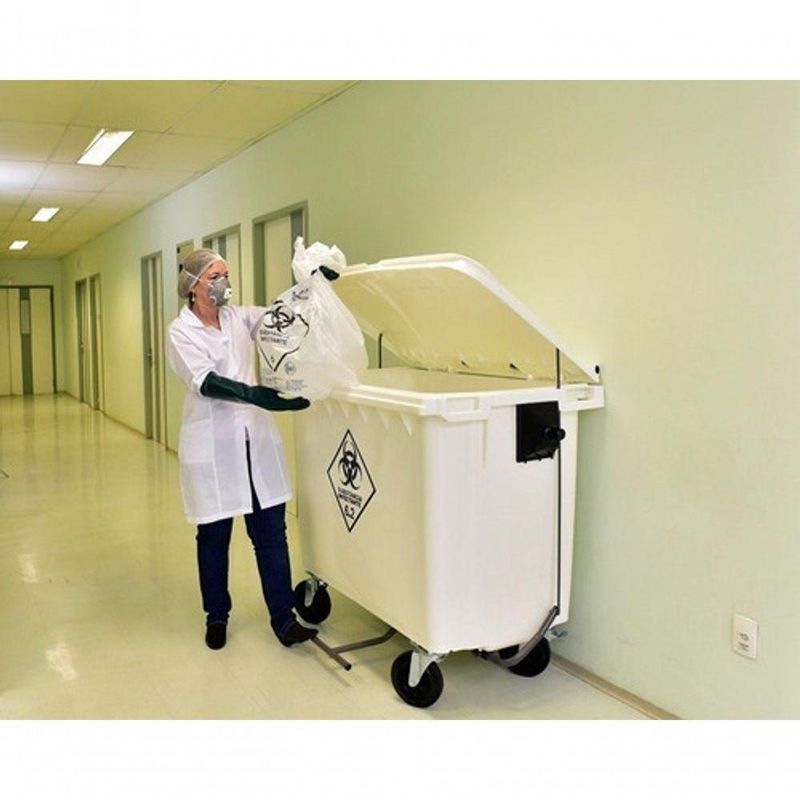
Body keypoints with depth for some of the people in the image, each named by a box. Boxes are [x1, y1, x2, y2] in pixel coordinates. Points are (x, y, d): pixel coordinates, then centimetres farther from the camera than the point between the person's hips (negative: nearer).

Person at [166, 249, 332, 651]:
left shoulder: (239, 318, 9)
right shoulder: (181, 331, -6)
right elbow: (205, 382, -21)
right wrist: (256, 395, -36)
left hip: (256, 437, 4)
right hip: (213, 444, -4)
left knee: (271, 530, 3)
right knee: (214, 534, 9)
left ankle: (283, 618, 11)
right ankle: (216, 616, 28)